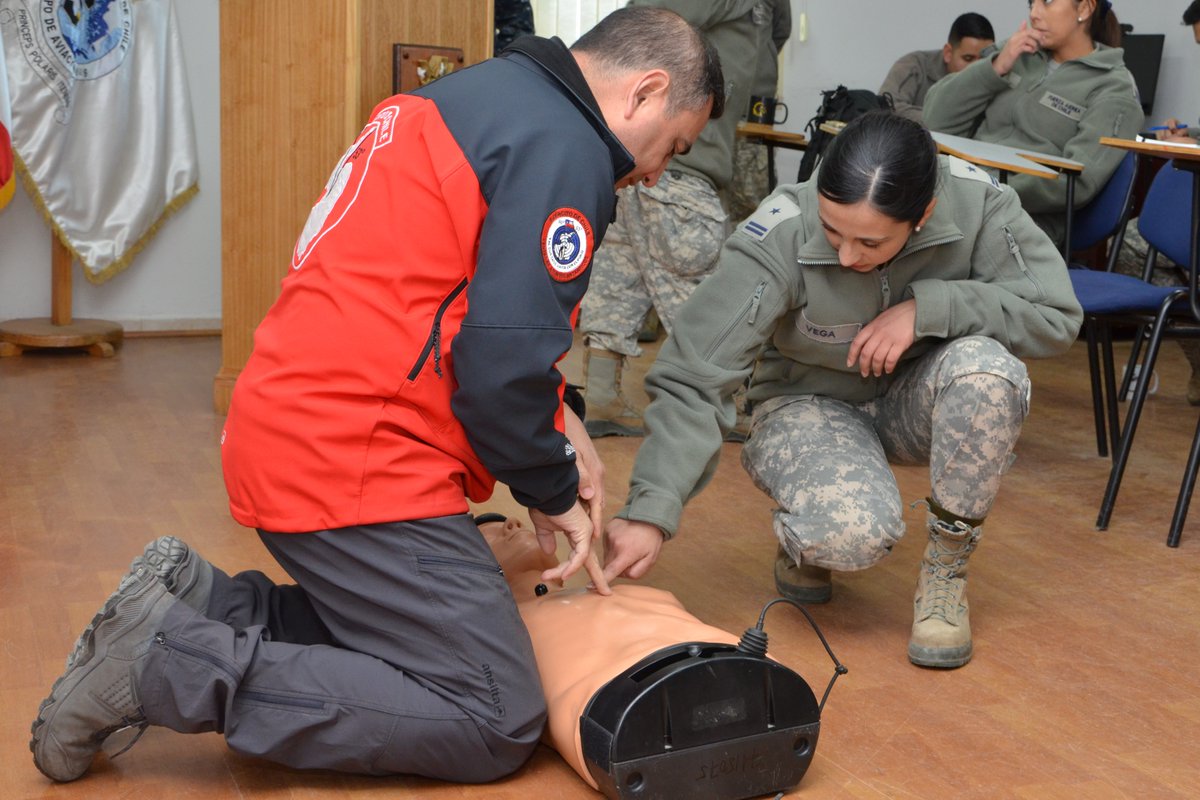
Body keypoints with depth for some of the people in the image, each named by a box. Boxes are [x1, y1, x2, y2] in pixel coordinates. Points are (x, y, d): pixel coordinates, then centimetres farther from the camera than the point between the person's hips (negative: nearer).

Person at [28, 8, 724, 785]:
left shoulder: (482, 95, 17)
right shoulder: (562, 146, -13)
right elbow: (503, 362, -19)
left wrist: (557, 420, 15)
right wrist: (554, 492, -1)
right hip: (356, 466, -10)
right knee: (497, 724, -7)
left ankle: (195, 604, 9)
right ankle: (169, 663, -11)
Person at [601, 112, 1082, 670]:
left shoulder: (977, 203, -23)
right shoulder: (779, 236, -29)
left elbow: (1057, 317, -20)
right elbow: (693, 379, -29)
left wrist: (928, 307, -31)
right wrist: (651, 511, -39)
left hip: (913, 400, 3)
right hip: (811, 404, -2)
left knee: (986, 369, -33)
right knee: (852, 533, -34)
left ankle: (945, 569, -10)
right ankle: (802, 538, 7)